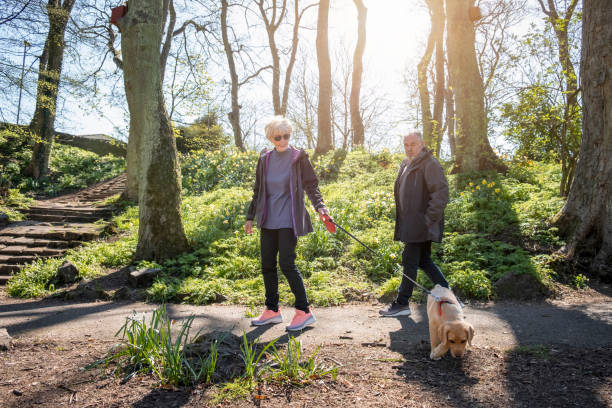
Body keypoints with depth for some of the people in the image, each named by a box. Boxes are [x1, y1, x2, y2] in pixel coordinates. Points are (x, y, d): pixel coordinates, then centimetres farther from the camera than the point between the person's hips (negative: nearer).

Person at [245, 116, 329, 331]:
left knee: (286, 263, -11)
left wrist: (319, 205, -18)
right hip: (268, 220, 6)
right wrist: (250, 216, 18)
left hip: (288, 220, -5)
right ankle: (272, 310, 23)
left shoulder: (299, 157, -3)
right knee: (267, 264, 8)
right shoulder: (265, 159, 10)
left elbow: (311, 185, -1)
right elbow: (258, 190, 17)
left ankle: (304, 311, 2)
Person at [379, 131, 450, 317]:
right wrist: (400, 219, 17)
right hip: (411, 223, 9)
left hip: (421, 223, -9)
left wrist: (429, 218, -21)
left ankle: (402, 304, 5)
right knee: (424, 260, 15)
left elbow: (441, 193, -19)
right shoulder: (406, 164, 16)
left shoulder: (430, 164, -12)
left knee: (410, 263, -4)